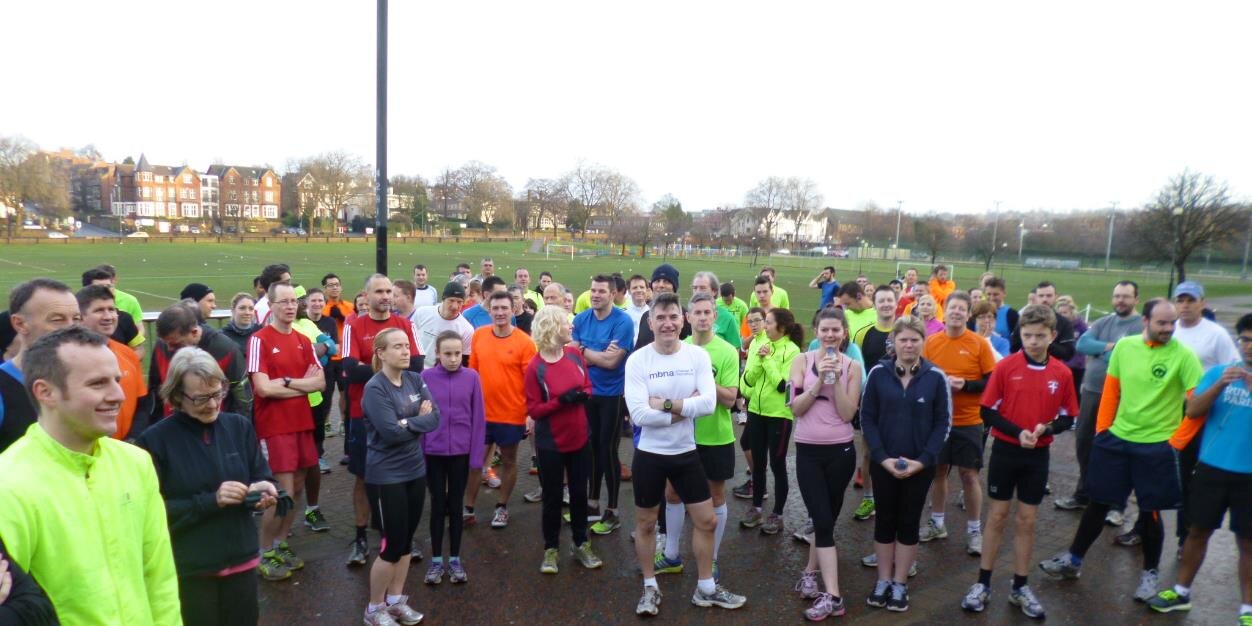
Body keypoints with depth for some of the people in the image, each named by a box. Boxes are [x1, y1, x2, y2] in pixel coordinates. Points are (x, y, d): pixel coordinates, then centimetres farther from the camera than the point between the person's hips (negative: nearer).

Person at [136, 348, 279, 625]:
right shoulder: (154, 441, -8)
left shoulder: (240, 426, 1)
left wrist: (263, 491, -16)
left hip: (241, 561, 3)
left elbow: (263, 478, 7)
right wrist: (211, 500, -20)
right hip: (189, 571, -3)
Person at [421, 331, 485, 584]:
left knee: (455, 505, 12)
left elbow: (478, 418, -3)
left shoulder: (472, 377, -6)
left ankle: (455, 559, 25)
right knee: (438, 505, 10)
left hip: (461, 453, 0)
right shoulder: (426, 377, -7)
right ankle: (436, 560, 25)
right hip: (433, 453, 0)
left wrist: (477, 456, -4)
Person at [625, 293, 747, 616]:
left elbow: (708, 403, -18)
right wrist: (684, 407, -19)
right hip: (650, 454, -2)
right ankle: (650, 588, 35)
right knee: (646, 523, 13)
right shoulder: (637, 360, -14)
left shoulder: (698, 355, -6)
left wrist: (666, 404, -23)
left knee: (707, 520, 12)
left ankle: (706, 588, 32)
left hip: (686, 452, 3)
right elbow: (639, 415, -23)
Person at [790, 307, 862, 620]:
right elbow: (796, 408, -8)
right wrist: (820, 380, -18)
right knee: (823, 521, -4)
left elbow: (847, 413, -8)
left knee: (825, 519, 12)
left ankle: (809, 572, 32)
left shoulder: (852, 366, -1)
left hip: (840, 451, 1)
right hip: (808, 451, -1)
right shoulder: (802, 361, -1)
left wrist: (836, 379, -17)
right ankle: (833, 596, 0)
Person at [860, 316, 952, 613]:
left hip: (920, 465, 0)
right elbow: (867, 418, -3)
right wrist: (882, 456, -13)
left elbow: (943, 422, -3)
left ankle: (900, 584, 25)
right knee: (885, 520, 11)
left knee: (909, 523, 11)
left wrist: (923, 460, -12)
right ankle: (883, 580, 26)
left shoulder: (936, 377, -7)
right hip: (883, 463, 0)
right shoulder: (878, 373, -6)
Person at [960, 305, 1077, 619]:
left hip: (1038, 455, 2)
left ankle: (1020, 587, 24)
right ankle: (983, 583, 17)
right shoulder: (1005, 366, -9)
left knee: (1027, 520, 11)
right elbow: (988, 412, -7)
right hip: (1006, 451, -2)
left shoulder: (1062, 373, -3)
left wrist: (1046, 428, -17)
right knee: (997, 516, 6)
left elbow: (1068, 418, 3)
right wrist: (1017, 431, -20)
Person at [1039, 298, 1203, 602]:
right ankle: (1074, 559, 28)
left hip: (1156, 446, -3)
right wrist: (1101, 428, 4)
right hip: (1116, 439, 3)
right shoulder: (1125, 346, 0)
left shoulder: (1183, 355, -11)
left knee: (1150, 511, 8)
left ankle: (1150, 572, 31)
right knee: (1098, 502, 13)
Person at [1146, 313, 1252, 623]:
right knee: (1197, 531, 11)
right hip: (1212, 467, 1)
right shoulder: (1218, 371, 2)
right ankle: (1181, 591, 25)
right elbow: (1193, 411, -5)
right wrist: (1220, 384, -19)